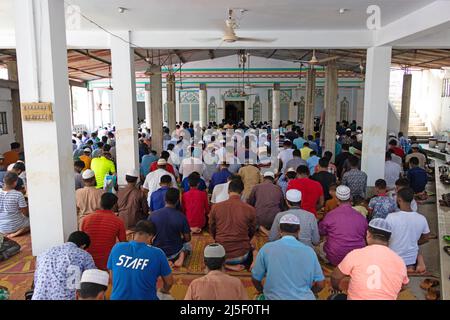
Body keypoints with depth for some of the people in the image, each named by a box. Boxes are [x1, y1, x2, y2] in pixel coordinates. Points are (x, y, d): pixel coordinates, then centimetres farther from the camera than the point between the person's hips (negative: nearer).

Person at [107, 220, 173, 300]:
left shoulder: (117, 248, -8)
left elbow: (112, 277, 7)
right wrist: (164, 291, 20)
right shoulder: (157, 253, -15)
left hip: (118, 297, 3)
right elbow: (169, 282, -1)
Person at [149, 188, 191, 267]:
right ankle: (182, 255, -1)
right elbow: (187, 239, -8)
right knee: (188, 245, 33)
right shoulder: (181, 217, -19)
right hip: (174, 253, 0)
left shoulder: (153, 215, -16)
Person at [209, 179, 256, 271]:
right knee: (251, 249, 33)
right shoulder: (250, 209, -10)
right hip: (241, 255, -1)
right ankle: (237, 264, 14)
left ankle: (224, 264, 14)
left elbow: (212, 230, 6)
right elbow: (252, 232, 6)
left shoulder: (215, 207, -8)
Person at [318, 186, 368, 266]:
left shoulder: (330, 215, -11)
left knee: (321, 246, 24)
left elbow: (321, 232, 7)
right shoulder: (361, 217, -4)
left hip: (335, 259, -2)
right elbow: (365, 236, 11)